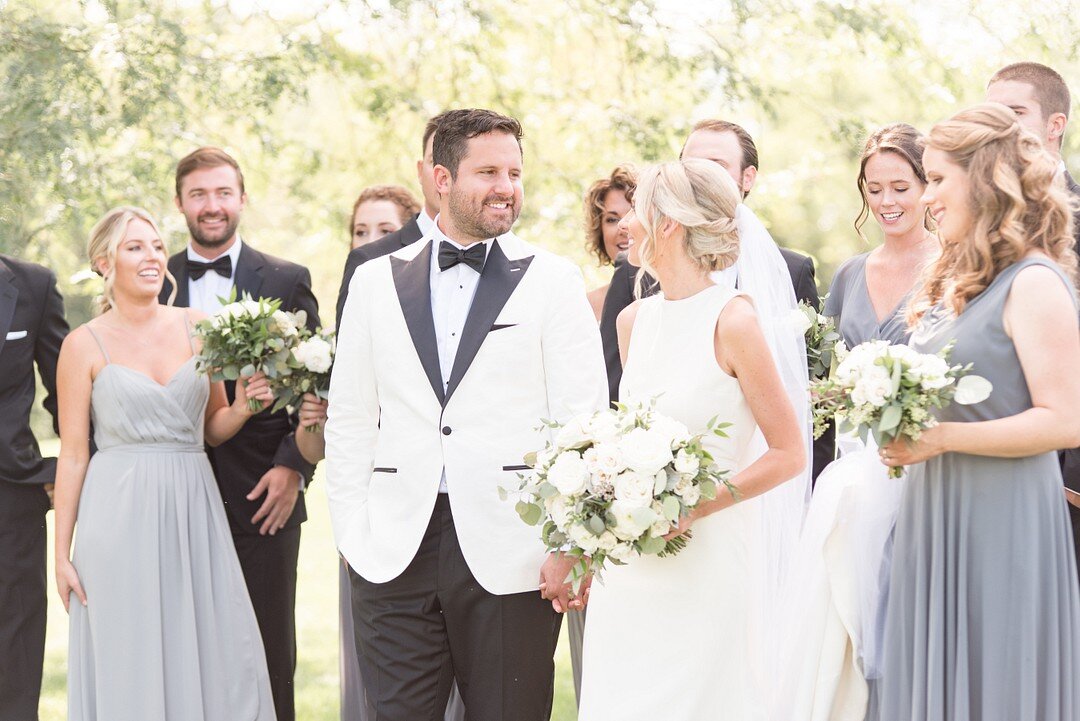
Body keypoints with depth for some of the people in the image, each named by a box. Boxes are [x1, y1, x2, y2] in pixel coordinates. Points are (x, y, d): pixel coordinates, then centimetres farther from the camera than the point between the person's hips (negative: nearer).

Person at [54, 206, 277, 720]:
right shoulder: (84, 345, -1)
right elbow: (72, 454, 0)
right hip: (120, 518, -3)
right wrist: (62, 554, -2)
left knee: (219, 658, 1)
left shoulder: (198, 327, 8)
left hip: (193, 510, 3)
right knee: (130, 664, 1)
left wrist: (243, 407, -5)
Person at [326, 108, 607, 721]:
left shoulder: (554, 281, 3)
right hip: (395, 554, 2)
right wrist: (354, 533, 5)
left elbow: (583, 422, -1)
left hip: (510, 555, -2)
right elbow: (349, 419, 12)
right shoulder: (376, 282, 10)